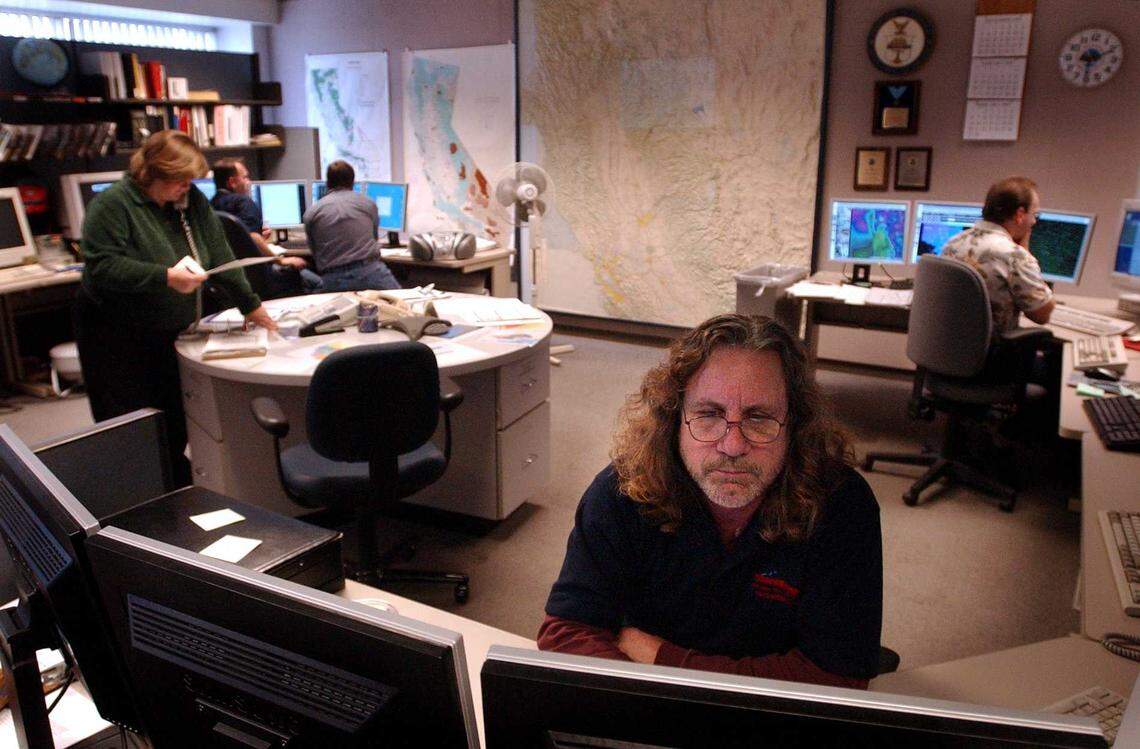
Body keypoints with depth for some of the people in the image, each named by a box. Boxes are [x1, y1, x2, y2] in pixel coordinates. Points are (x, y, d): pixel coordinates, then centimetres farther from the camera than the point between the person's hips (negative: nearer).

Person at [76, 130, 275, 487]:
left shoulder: (191, 200, 4)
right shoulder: (112, 204, -13)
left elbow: (219, 254, 6)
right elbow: (101, 265, -22)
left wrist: (250, 305, 5)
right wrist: (165, 277, -30)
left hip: (173, 331, 5)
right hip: (119, 338, -5)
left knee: (176, 426, 9)